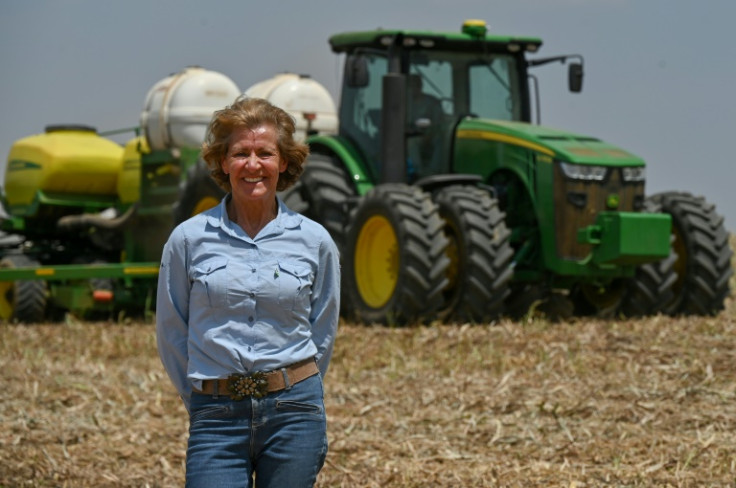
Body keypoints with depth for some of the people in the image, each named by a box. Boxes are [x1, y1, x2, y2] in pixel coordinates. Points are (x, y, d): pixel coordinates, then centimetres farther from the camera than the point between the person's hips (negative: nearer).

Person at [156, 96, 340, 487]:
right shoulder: (188, 239, 0)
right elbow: (171, 335, 8)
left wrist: (290, 395, 12)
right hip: (218, 418, -1)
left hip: (293, 411, 1)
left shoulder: (315, 241, 3)